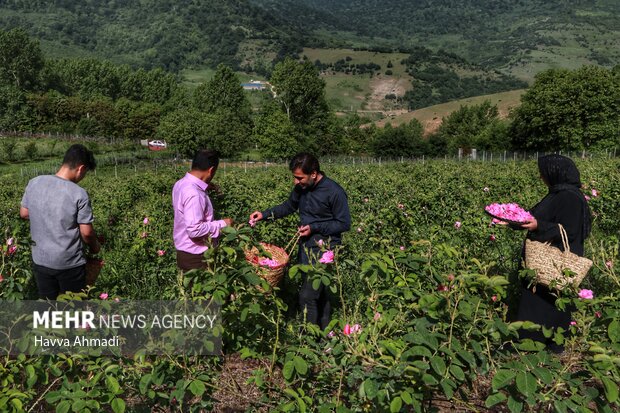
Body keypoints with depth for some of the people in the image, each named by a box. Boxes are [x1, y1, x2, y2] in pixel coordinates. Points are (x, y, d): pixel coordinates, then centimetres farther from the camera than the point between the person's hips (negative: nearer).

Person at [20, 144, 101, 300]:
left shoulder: (34, 183, -8)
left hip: (40, 260, 4)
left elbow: (24, 214, 6)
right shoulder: (79, 193, -21)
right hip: (70, 263, -4)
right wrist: (95, 246, 5)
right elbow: (86, 232, -15)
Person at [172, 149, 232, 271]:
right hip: (195, 257, -9)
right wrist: (222, 224, -19)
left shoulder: (181, 183, 2)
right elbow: (195, 229, -30)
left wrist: (204, 187, 15)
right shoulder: (193, 194, -27)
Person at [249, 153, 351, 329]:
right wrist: (265, 214, 4)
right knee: (319, 292, 17)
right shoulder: (301, 188, 2)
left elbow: (344, 224, -11)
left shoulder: (335, 192, -17)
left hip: (324, 249, -6)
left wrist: (314, 227, -17)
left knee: (307, 296, -9)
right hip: (305, 246, 7)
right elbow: (288, 206, 18)